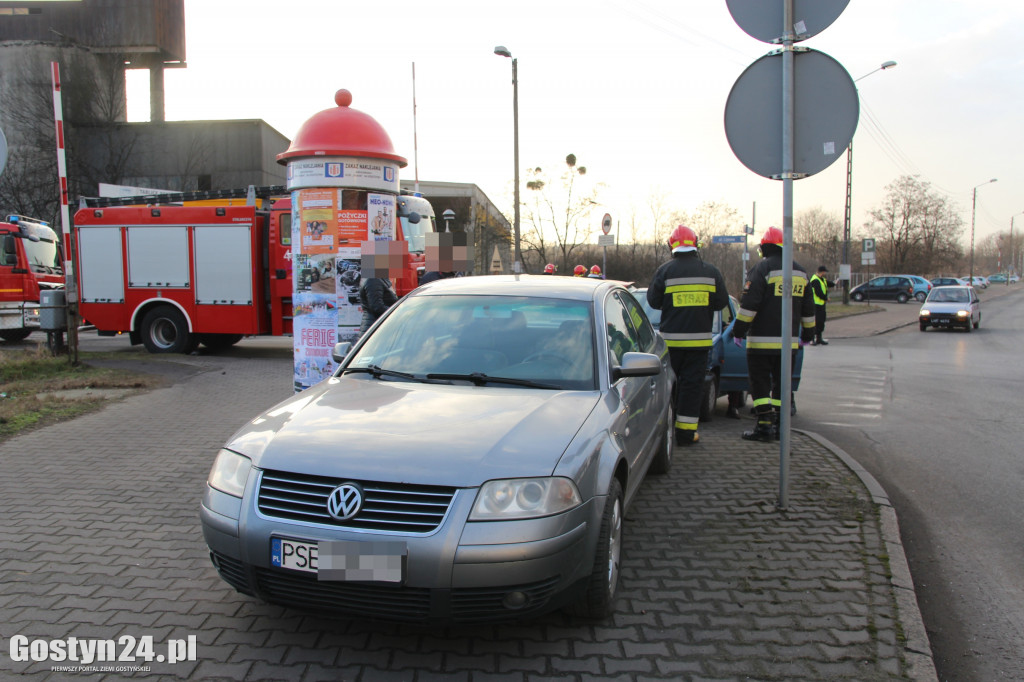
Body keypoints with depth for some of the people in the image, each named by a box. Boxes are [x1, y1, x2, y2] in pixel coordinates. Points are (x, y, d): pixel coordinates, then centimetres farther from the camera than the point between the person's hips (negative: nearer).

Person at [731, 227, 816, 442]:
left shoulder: (761, 269, -9)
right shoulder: (800, 271, 13)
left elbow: (749, 304, -14)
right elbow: (808, 308, 19)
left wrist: (739, 329, -7)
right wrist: (808, 332, 27)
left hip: (762, 340, -6)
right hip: (789, 340, 6)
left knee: (759, 383, -1)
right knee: (781, 382, 12)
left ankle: (765, 425, -5)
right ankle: (779, 425, 13)